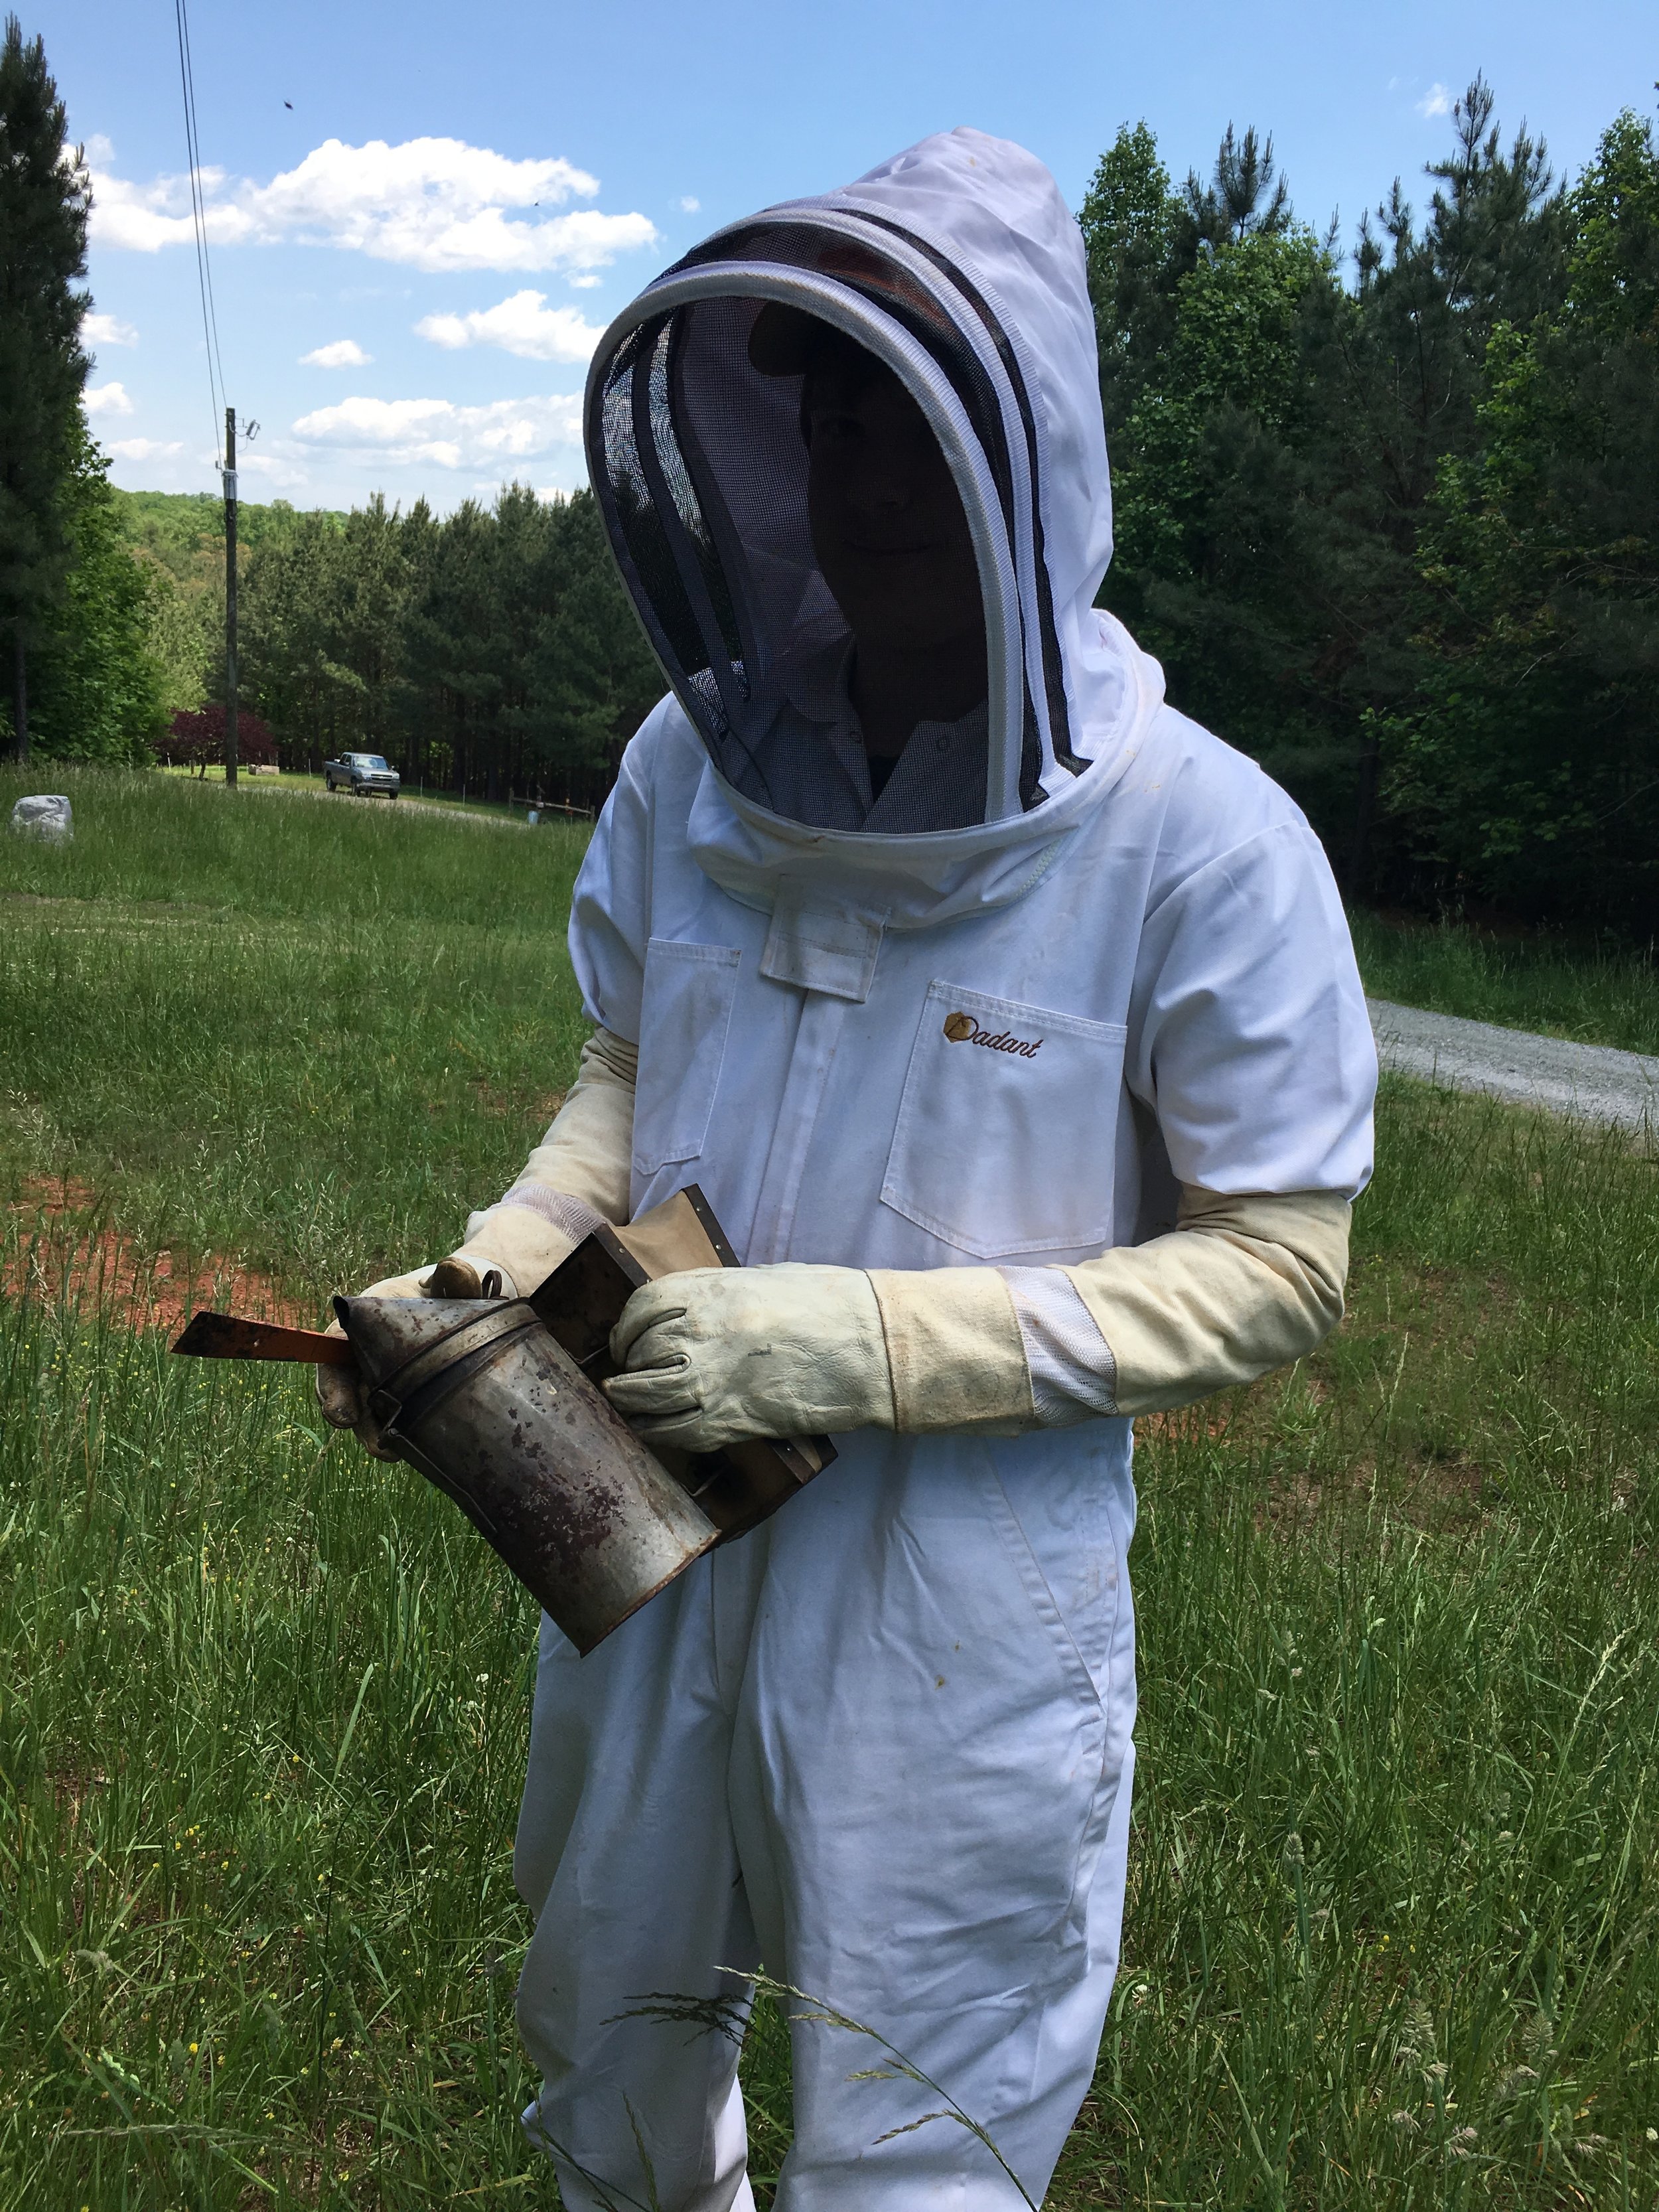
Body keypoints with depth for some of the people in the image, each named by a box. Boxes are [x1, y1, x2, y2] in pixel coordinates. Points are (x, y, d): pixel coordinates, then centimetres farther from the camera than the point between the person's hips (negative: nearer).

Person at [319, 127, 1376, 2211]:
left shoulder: (1201, 842, -19)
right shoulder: (693, 762, -4)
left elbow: (1275, 1269, -14)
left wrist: (865, 1338, -23)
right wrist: (489, 1270, -8)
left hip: (964, 1585, -4)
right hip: (647, 1513, 5)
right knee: (609, 2028, 27)